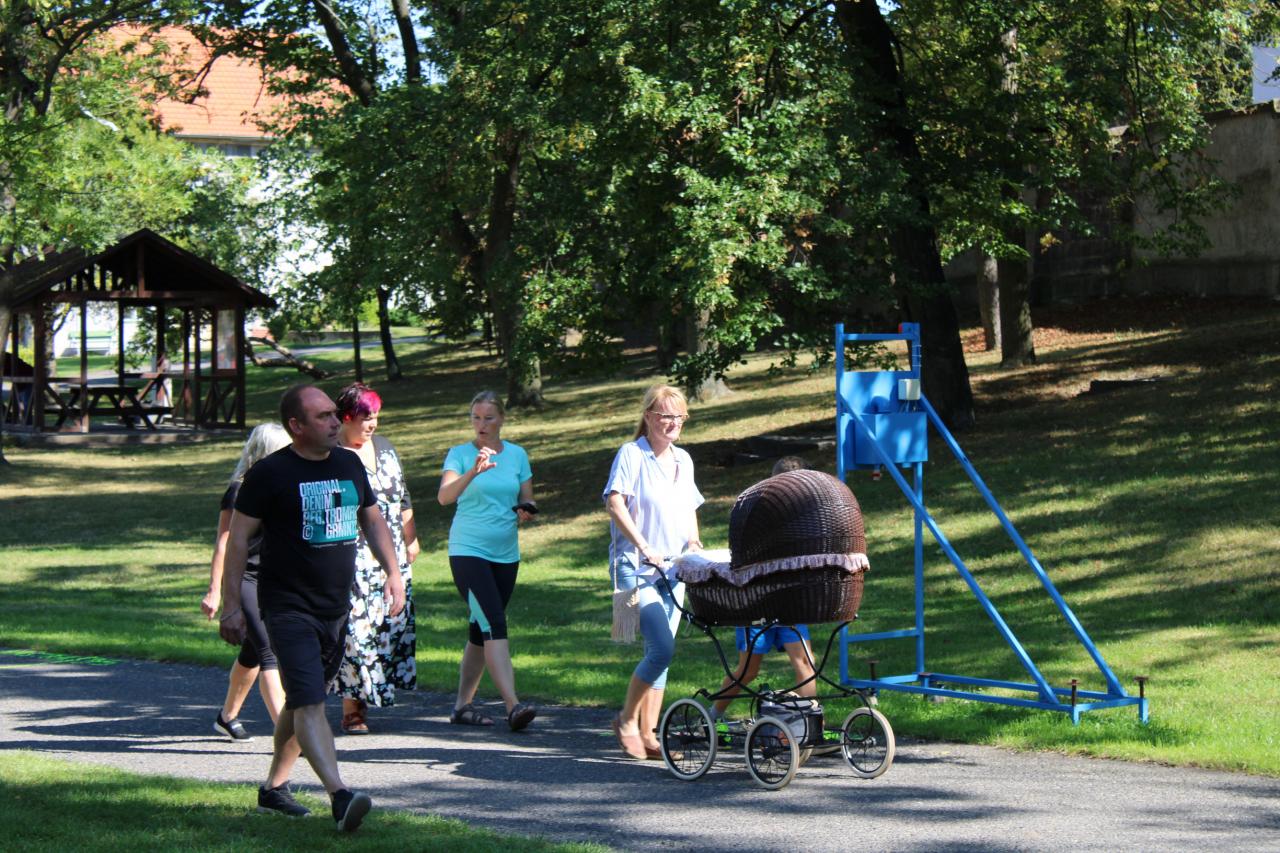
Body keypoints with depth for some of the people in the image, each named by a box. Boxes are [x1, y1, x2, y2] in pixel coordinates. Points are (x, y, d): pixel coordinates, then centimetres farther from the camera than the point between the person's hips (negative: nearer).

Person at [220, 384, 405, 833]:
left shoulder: (349, 464, 10)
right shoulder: (269, 473, -9)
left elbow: (373, 521, 22)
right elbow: (238, 538, -6)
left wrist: (393, 573, 11)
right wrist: (232, 605, -10)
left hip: (337, 609, 7)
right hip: (289, 607, -7)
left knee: (302, 700, 15)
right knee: (309, 703, -17)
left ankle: (274, 786, 30)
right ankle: (340, 796, -29)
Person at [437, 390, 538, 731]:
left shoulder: (517, 455, 9)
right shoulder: (460, 454, -2)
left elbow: (526, 502, 15)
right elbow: (444, 496, -18)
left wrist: (526, 512, -9)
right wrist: (474, 471, -35)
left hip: (506, 553, 5)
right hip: (468, 550, -5)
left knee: (481, 630, 10)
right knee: (494, 625, -18)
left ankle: (463, 704, 20)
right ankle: (513, 705, -25)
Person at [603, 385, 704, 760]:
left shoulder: (683, 460, 15)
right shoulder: (631, 453, -6)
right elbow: (615, 503, -16)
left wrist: (692, 540, 6)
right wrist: (645, 548, -24)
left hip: (672, 569, 7)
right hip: (636, 568, -7)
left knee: (661, 650, 6)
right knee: (662, 648, -17)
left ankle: (648, 733, 13)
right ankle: (627, 721, 1)